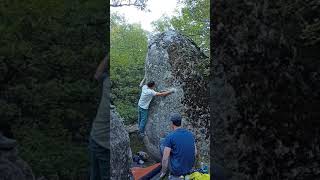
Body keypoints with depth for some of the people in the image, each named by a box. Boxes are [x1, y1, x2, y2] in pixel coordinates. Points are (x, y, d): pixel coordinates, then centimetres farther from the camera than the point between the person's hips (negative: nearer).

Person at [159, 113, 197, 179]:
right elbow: (195, 152, 10)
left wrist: (163, 172, -1)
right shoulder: (190, 134, 1)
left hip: (176, 169, -6)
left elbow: (165, 159, -17)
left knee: (162, 143, 14)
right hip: (189, 168, 6)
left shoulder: (170, 137, -17)